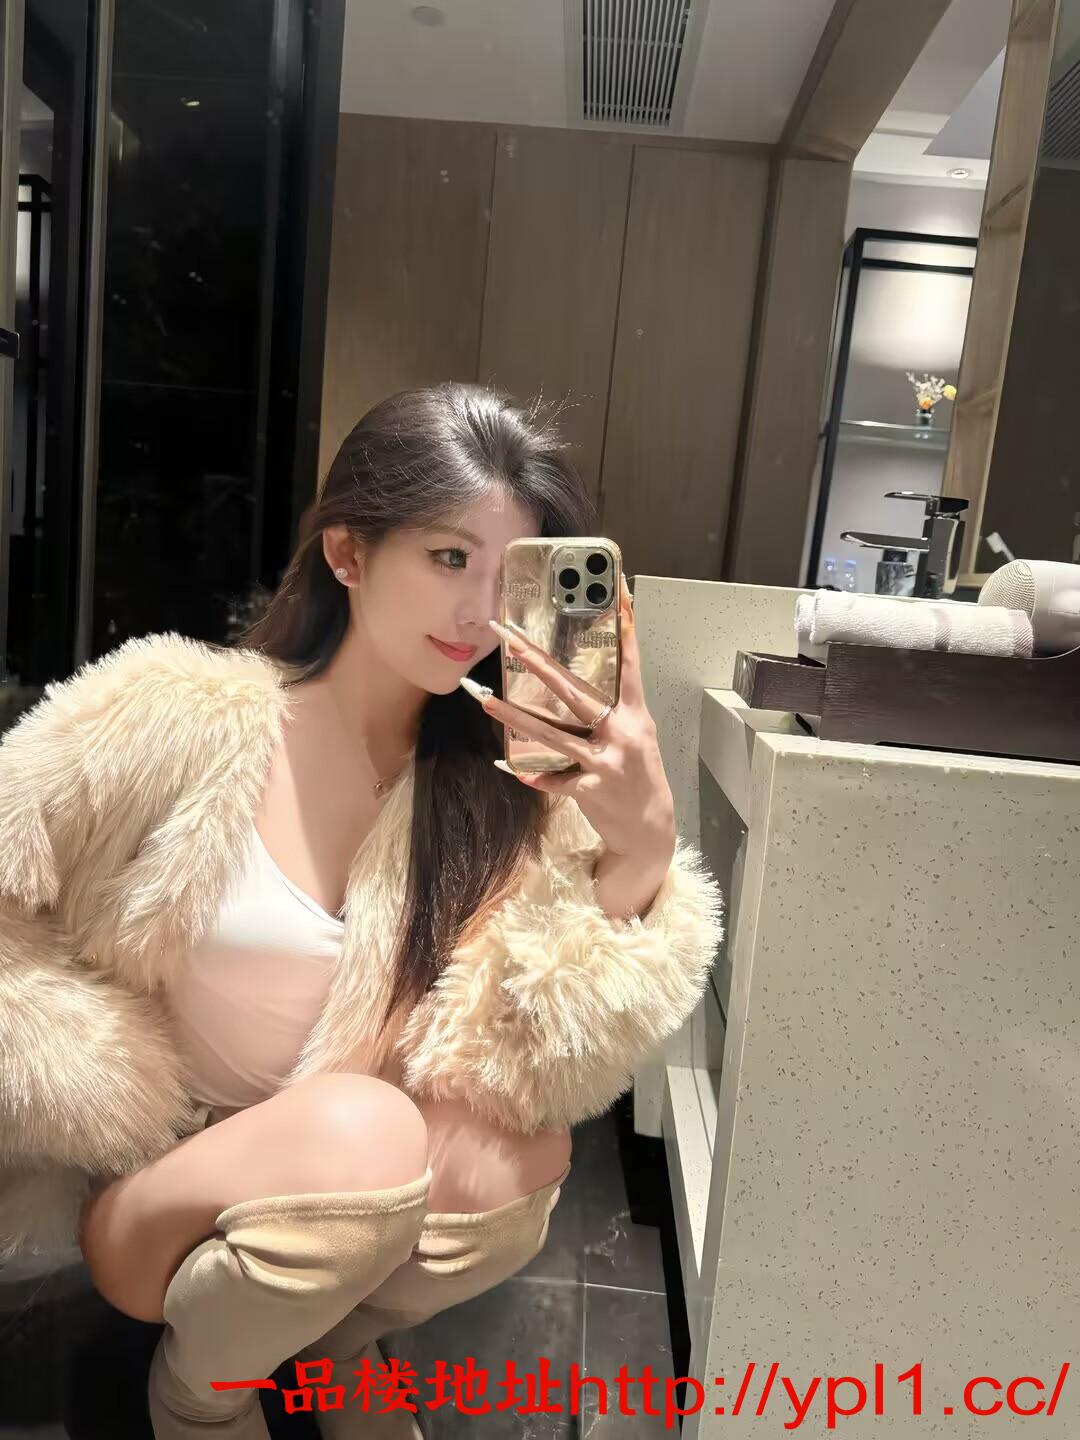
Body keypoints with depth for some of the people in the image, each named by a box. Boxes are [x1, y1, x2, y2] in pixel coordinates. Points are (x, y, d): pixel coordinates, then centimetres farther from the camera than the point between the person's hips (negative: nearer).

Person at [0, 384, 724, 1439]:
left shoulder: (508, 778, -12)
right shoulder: (175, 718, -20)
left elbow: (547, 1066, -20)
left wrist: (643, 843, -33)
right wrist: (115, 1104, -13)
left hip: (354, 1191, 3)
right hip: (145, 1190, -2)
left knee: (517, 1157, -28)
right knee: (364, 1135, -32)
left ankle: (343, 1345, 8)